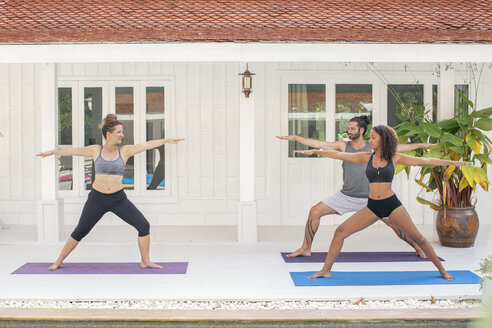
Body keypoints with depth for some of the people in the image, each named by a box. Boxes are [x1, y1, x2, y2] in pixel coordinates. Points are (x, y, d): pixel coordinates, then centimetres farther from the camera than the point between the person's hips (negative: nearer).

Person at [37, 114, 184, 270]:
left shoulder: (125, 151, 1)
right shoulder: (95, 150, 1)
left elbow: (147, 144, -2)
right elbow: (74, 151, 9)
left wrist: (167, 140, -5)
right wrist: (52, 152, 14)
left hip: (118, 199, 1)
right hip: (97, 198, -1)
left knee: (144, 225, -9)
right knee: (79, 232, 8)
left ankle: (145, 261, 7)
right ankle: (59, 261, 27)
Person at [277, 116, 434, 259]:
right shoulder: (343, 146, -1)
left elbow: (398, 148, 7)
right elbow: (317, 144, -4)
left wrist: (420, 145, 8)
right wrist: (295, 137, -10)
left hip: (369, 198, -1)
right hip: (346, 196, 1)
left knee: (394, 222, -3)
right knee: (314, 212, -8)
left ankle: (417, 246, 20)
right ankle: (305, 248, 6)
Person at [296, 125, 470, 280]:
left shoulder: (396, 158, -3)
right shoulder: (366, 157, 3)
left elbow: (425, 161, -1)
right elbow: (339, 155, 4)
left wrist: (453, 162, -1)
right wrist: (315, 151, 2)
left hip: (392, 204, -2)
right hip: (372, 207, 2)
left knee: (417, 237, 0)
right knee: (340, 231, -8)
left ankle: (442, 270, 18)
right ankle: (326, 270, 1)